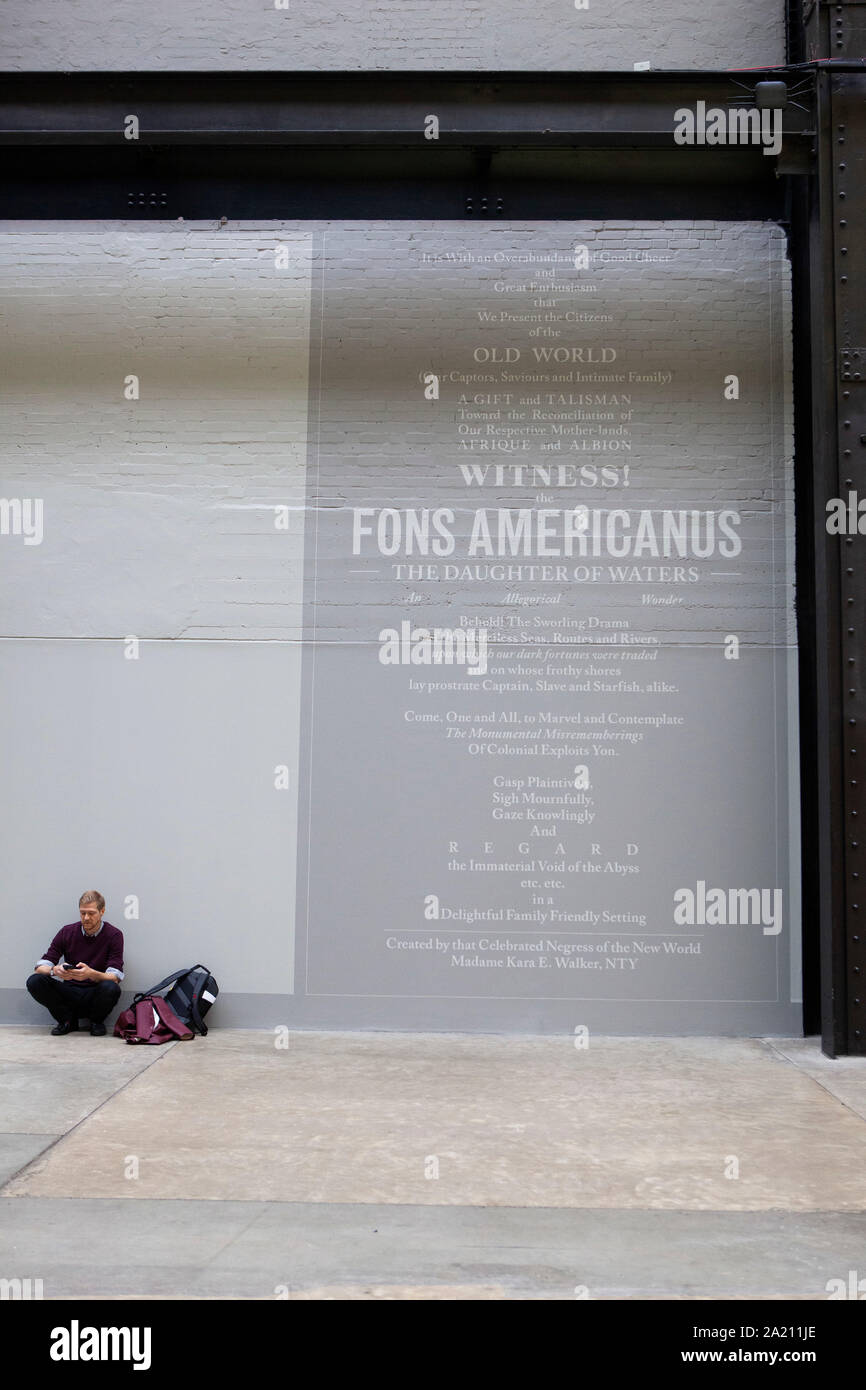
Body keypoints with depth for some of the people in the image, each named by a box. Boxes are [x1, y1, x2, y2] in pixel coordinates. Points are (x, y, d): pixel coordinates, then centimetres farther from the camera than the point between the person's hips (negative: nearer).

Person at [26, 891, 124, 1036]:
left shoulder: (114, 935, -7)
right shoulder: (67, 932, 0)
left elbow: (115, 978, -15)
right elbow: (40, 967, -4)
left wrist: (91, 973, -36)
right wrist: (55, 970, -29)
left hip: (95, 996, -2)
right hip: (70, 994, 2)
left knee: (111, 988, -35)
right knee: (34, 981, -21)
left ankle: (97, 1021, -1)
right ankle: (68, 1020, 0)